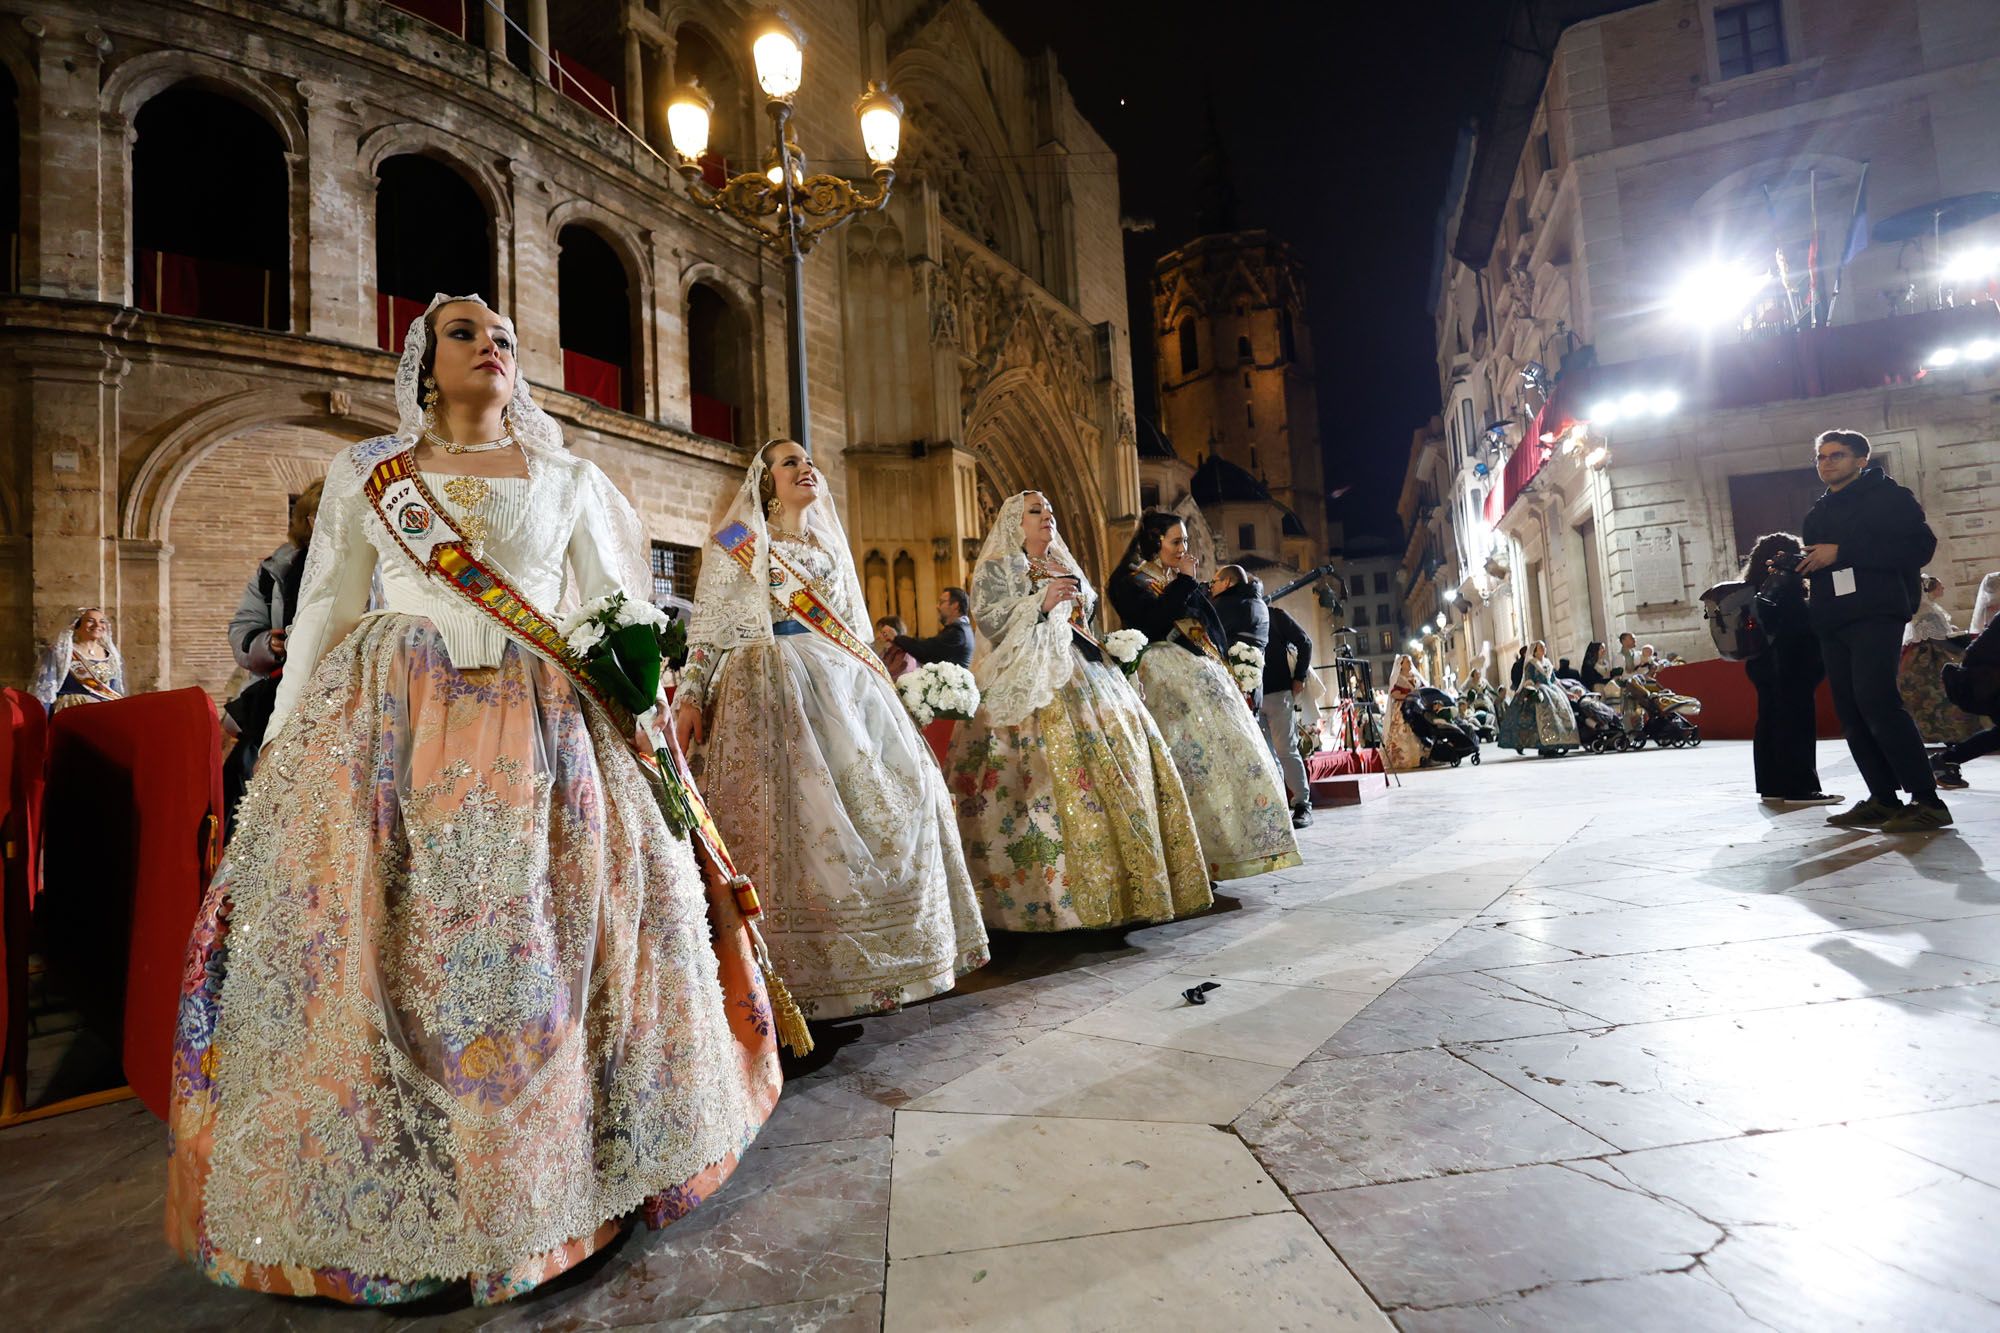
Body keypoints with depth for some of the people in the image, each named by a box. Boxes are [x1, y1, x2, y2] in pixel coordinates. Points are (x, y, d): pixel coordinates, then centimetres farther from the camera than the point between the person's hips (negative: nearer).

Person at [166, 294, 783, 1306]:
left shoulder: (568, 480, 13)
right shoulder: (363, 473, 14)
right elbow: (323, 615, 12)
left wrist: (641, 708, -4)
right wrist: (279, 752, 7)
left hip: (544, 732, 0)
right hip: (390, 728, 1)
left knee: (540, 948, -2)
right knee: (370, 948, -2)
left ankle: (546, 1182, 16)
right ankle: (372, 1198, 17)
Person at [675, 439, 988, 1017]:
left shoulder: (831, 545, 22)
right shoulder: (739, 543, 6)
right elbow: (709, 628, 0)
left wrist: (881, 681, 19)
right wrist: (690, 698, -11)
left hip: (845, 687, 6)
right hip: (774, 687, -6)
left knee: (902, 793, -2)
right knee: (798, 810, -14)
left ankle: (885, 951, 11)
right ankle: (808, 968, -5)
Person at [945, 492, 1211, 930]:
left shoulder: (1065, 568, 25)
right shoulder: (995, 569, 5)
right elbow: (988, 622, -9)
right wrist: (1041, 602, -16)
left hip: (1083, 680, 7)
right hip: (1032, 687, -7)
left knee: (1119, 769, -2)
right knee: (1056, 778, -17)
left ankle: (1125, 886, 3)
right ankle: (1064, 894, -13)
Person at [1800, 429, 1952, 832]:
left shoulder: (1887, 496, 2)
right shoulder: (1817, 514, 21)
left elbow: (1920, 546, -11)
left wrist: (1842, 552, -17)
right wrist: (1794, 566, 3)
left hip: (1876, 615, -7)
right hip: (1832, 623, 7)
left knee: (1877, 701, -18)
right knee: (1850, 711, 3)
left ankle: (1927, 799, -12)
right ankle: (1883, 799, 8)